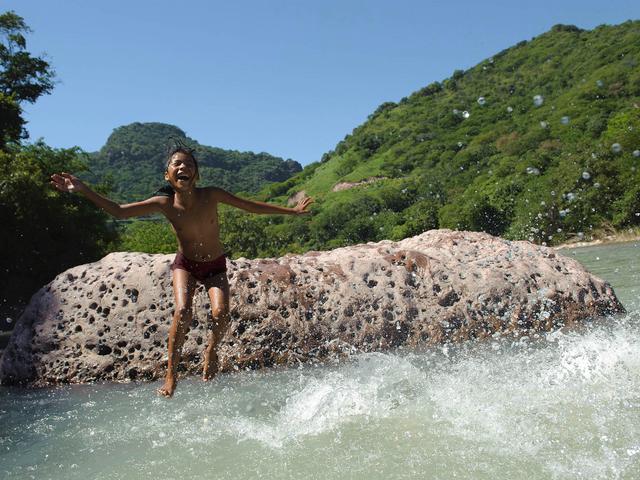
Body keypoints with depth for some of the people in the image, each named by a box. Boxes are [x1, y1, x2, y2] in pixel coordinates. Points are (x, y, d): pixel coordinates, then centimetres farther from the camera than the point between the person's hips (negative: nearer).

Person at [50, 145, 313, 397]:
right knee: (183, 311, -25)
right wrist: (83, 189, -21)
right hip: (185, 264, 0)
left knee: (221, 312, -23)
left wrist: (292, 210, -7)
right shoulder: (164, 204, -19)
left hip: (215, 265, 0)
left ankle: (211, 349, 10)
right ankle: (171, 373, -9)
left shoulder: (211, 195, -20)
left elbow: (251, 206, -10)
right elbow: (119, 211, -13)